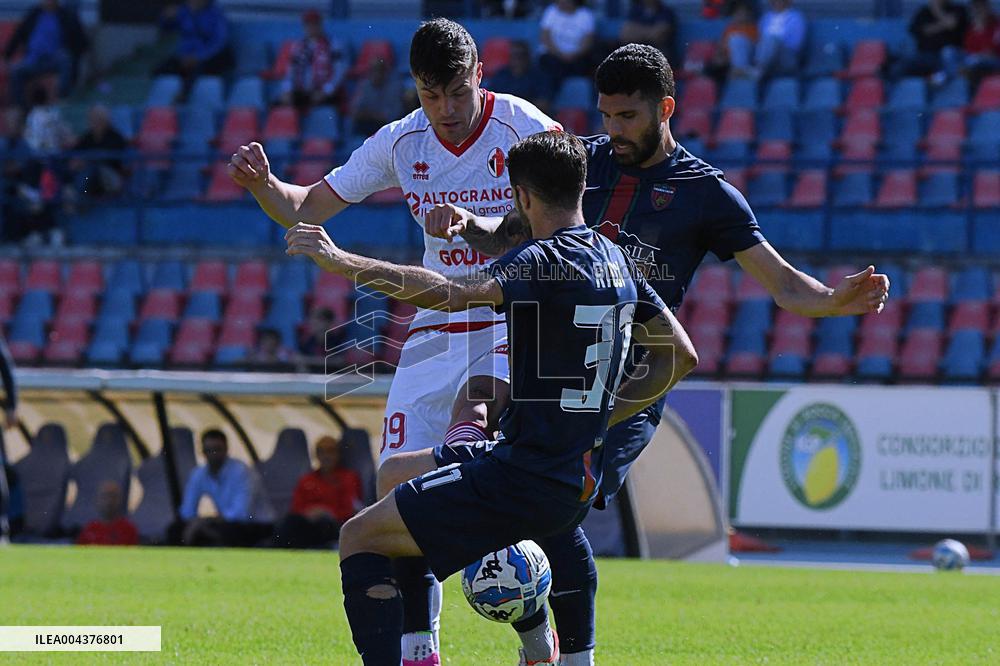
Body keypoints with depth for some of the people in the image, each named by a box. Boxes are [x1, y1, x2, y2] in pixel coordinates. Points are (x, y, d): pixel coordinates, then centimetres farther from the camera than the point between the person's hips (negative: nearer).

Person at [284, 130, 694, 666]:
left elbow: (451, 294, -33)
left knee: (360, 537, -5)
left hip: (529, 480, -9)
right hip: (580, 475, 9)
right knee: (399, 472, 33)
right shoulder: (616, 260, 10)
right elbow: (679, 354, 17)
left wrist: (344, 263, -32)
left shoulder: (545, 261, -17)